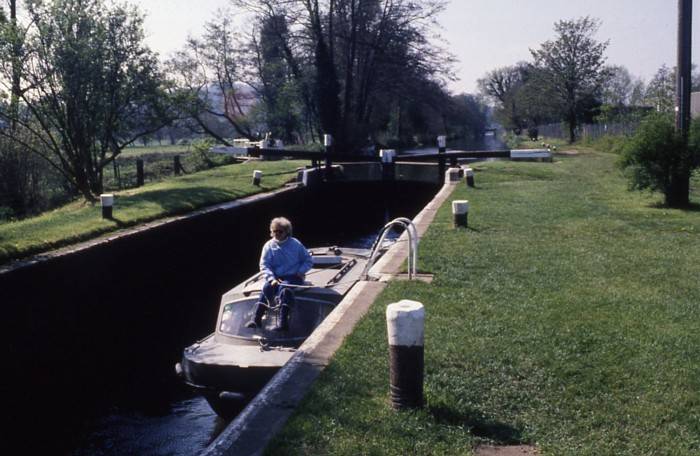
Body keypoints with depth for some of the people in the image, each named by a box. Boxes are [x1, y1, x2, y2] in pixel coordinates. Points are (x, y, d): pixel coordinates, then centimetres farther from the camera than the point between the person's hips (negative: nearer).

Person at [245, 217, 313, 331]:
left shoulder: (296, 244, 4)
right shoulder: (269, 246, 7)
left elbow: (308, 261, 9)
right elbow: (264, 265, 1)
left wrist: (301, 272, -9)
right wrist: (271, 278, -16)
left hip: (292, 277, -2)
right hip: (275, 277, 2)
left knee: (284, 289, -34)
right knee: (266, 288, -29)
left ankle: (283, 322, -43)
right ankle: (256, 319, -37)